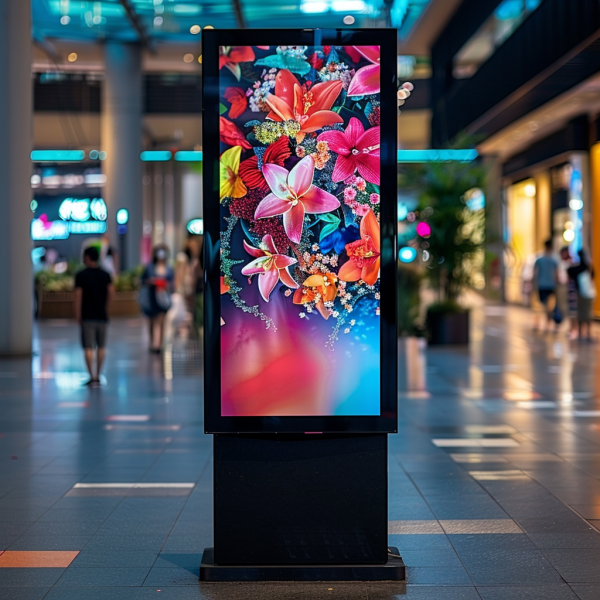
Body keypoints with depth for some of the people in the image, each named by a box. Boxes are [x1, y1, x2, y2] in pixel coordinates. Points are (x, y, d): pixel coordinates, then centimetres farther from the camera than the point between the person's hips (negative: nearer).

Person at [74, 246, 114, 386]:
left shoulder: (81, 275, -5)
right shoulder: (105, 275, 5)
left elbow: (78, 296, -7)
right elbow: (110, 291, -5)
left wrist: (78, 316, -1)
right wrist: (105, 309, 6)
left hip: (87, 316, -3)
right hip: (102, 316, 3)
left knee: (88, 347, -3)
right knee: (101, 347, 12)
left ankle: (92, 377, -12)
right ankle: (97, 376, 15)